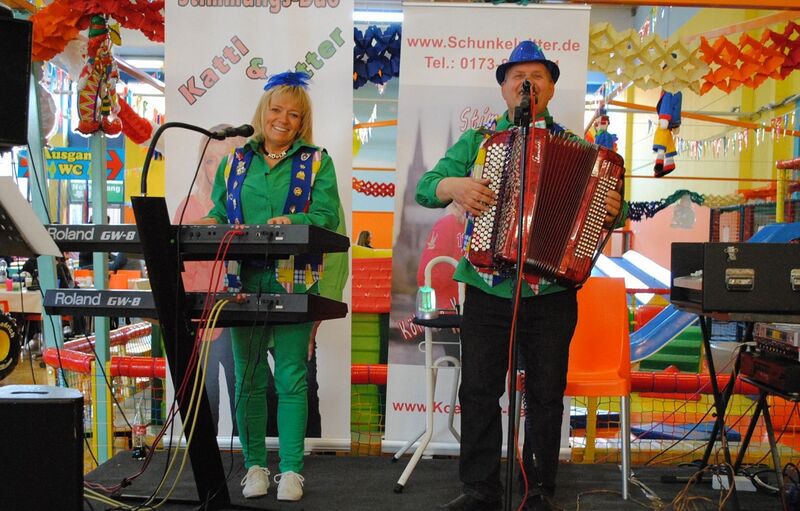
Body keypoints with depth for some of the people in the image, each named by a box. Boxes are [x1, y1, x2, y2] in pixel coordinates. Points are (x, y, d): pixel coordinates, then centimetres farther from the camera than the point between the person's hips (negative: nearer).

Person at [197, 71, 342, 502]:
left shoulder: (316, 162, 6)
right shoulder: (236, 161, 15)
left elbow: (327, 216, -5)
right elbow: (219, 212, 15)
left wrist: (292, 222, -23)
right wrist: (212, 222, -8)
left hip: (293, 281, -3)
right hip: (245, 279, 3)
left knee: (291, 376, -3)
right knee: (248, 377, 7)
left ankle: (291, 470, 6)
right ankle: (254, 465, 18)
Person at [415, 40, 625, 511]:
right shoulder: (476, 141, 11)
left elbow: (603, 200, 9)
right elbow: (425, 187, 7)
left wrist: (614, 211, -15)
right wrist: (454, 186, -15)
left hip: (551, 295, 0)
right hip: (487, 292, 1)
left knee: (546, 396, 6)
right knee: (479, 391, 3)